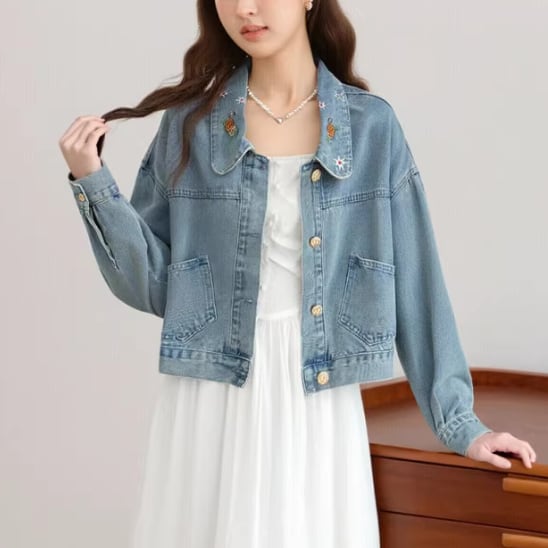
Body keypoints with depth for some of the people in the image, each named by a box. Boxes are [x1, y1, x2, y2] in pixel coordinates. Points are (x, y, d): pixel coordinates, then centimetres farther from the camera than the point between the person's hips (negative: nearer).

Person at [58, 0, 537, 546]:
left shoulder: (372, 126, -1)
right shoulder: (189, 125, 0)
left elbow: (415, 280, 1)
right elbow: (151, 284, 1)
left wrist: (457, 419, 1)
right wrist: (93, 184, -11)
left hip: (319, 410, 0)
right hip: (212, 406, 0)